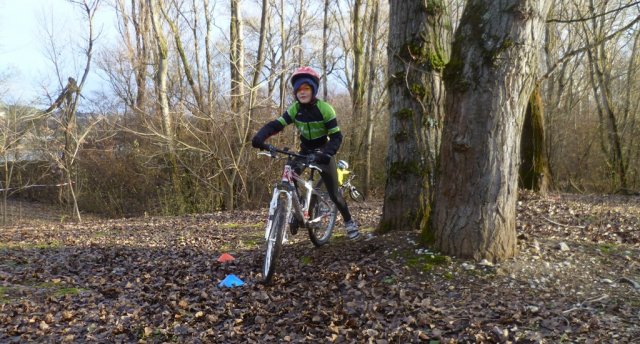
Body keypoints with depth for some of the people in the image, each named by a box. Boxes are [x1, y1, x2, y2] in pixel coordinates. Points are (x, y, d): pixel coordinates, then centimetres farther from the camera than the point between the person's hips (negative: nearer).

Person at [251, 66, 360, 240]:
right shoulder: (295, 109, -11)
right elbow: (276, 124, -20)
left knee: (333, 193, -1)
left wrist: (327, 153, -44)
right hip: (305, 151, 4)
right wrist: (260, 136, -41)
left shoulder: (325, 109, -22)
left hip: (322, 153, -4)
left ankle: (349, 222, 21)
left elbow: (336, 136, -24)